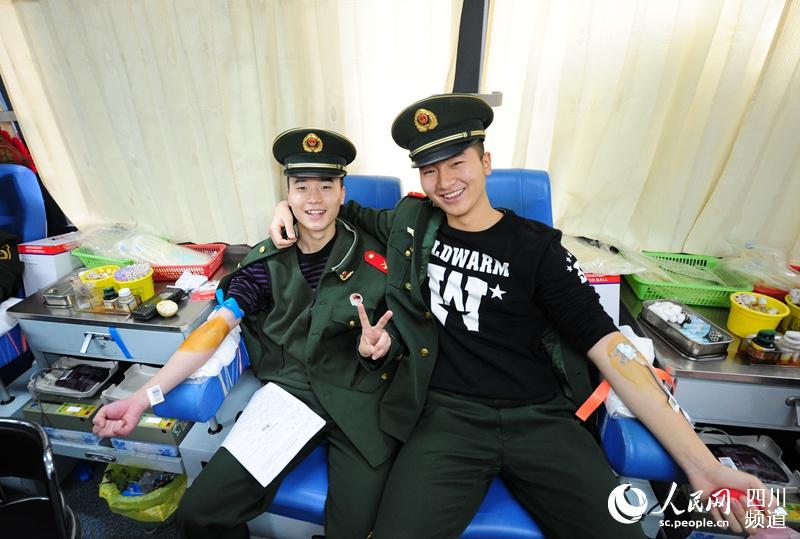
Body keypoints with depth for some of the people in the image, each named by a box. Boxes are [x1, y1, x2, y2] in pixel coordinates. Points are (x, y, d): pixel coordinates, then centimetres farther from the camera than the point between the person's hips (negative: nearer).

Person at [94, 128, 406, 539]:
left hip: (358, 402, -1)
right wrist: (144, 396, -12)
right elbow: (216, 328, -4)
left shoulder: (372, 258, -5)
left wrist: (376, 348, -22)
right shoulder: (268, 260, 0)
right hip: (288, 396, 2)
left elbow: (395, 336, 2)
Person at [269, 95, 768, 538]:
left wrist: (702, 464, -6)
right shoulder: (413, 221, 8)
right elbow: (343, 211, 26)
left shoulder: (537, 247, 1)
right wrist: (290, 206, 7)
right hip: (448, 413, 0)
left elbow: (609, 347, -2)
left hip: (539, 418, 1)